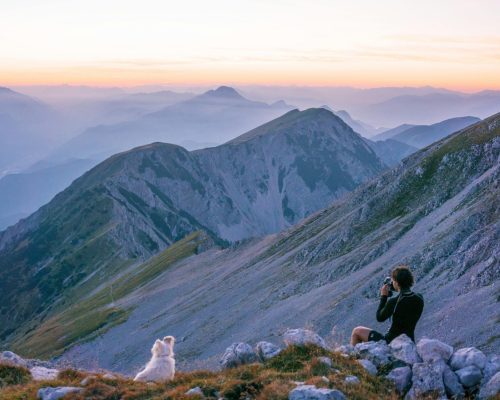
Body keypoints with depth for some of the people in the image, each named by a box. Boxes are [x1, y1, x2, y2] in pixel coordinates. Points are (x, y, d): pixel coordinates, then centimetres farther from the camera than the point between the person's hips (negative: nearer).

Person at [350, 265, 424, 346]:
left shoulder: (393, 302, -23)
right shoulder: (419, 299, -7)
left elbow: (380, 318, -6)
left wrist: (383, 296, -1)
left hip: (390, 342, -6)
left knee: (357, 331, 12)